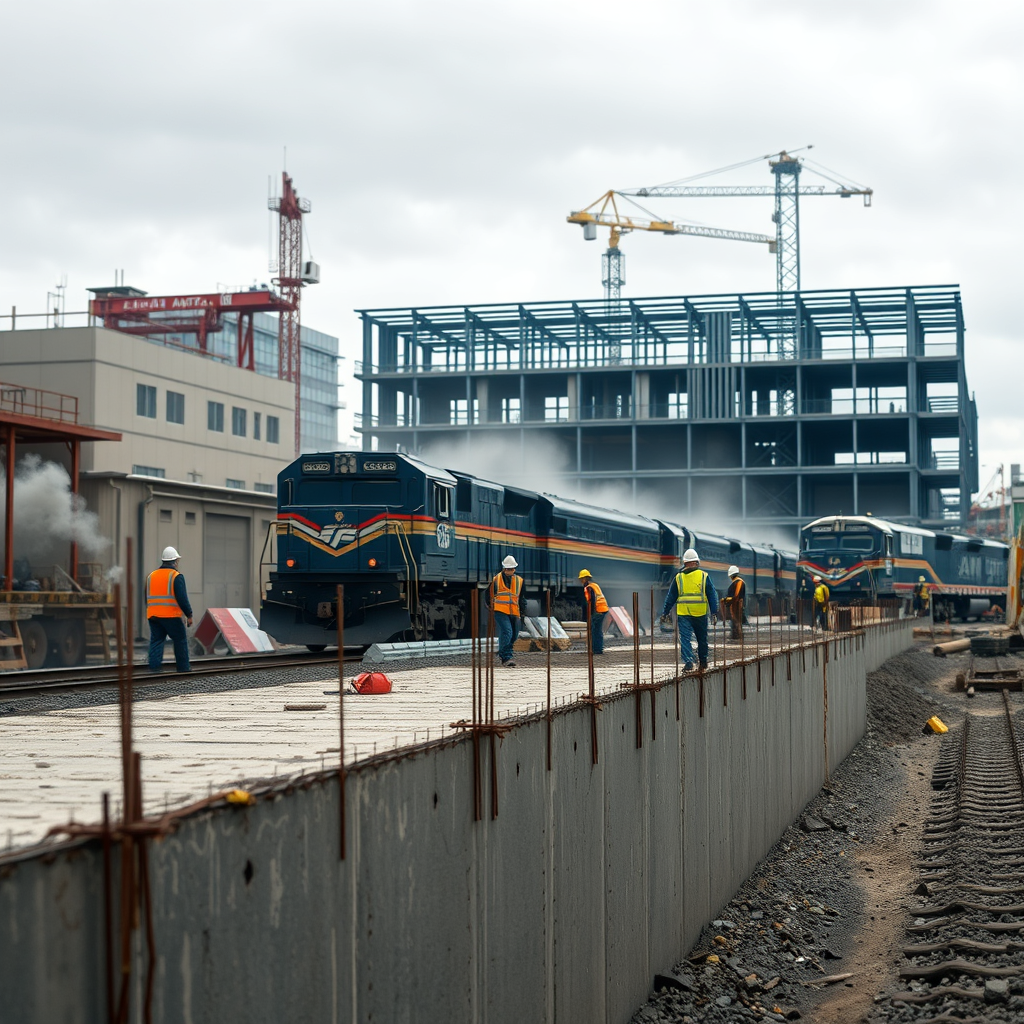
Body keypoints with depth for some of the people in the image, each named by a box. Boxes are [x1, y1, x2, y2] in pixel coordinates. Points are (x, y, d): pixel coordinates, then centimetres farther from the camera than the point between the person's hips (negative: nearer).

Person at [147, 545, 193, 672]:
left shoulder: (151, 576, 14)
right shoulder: (176, 576, -7)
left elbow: (147, 598, 19)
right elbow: (182, 598, -13)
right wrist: (189, 615, -6)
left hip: (153, 615, 6)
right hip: (171, 616, -5)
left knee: (156, 640, 6)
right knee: (180, 640, 6)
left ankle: (154, 666, -5)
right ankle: (183, 667, 8)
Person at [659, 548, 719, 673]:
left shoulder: (678, 577, 4)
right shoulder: (704, 576, 2)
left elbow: (670, 597, 9)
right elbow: (712, 595, 1)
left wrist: (665, 613, 15)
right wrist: (714, 612, 4)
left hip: (683, 613, 0)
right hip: (700, 614, 0)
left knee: (685, 638, -2)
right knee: (702, 639, 15)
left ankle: (688, 661, -20)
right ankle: (703, 662, 25)